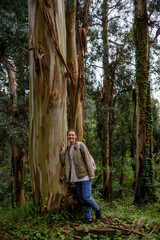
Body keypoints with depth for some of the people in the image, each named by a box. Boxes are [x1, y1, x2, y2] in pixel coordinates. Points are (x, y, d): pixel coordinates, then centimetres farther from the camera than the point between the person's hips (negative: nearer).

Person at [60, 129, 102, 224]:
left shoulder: (80, 145, -5)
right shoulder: (68, 149, 14)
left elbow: (88, 159, -9)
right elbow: (63, 162, 6)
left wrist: (91, 174, -14)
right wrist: (63, 151, 0)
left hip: (85, 175, -6)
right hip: (76, 177, 6)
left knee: (86, 197, -9)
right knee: (81, 198, 7)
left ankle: (97, 209, 18)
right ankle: (88, 218, 18)